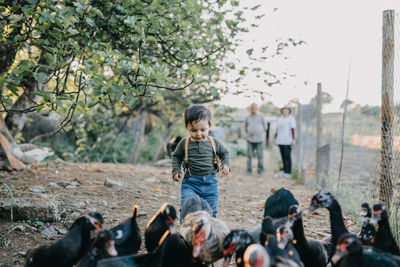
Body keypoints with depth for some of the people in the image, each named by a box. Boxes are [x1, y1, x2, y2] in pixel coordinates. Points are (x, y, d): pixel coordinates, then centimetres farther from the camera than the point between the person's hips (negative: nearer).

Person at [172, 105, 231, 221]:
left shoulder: (214, 143, 1)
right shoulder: (184, 143, -1)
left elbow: (225, 153, 16)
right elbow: (176, 156, 13)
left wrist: (226, 164, -2)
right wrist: (176, 171, 0)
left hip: (210, 183, 1)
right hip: (190, 182, -1)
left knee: (210, 211, 9)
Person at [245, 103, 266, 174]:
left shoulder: (261, 117, 0)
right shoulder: (247, 118, 5)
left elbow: (265, 127, 10)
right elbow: (246, 128, 18)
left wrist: (260, 134, 11)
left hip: (259, 139, -1)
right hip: (250, 140, 1)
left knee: (260, 155, 1)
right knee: (249, 155, 1)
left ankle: (260, 170, 12)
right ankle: (249, 170, 11)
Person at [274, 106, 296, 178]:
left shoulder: (291, 119, -7)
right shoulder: (279, 119, 11)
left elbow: (293, 130, -12)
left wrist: (293, 140, -18)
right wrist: (275, 139, 11)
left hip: (288, 141, -6)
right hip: (280, 140, 6)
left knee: (287, 156, -8)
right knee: (283, 156, 8)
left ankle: (288, 173, -4)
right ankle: (285, 171, 15)